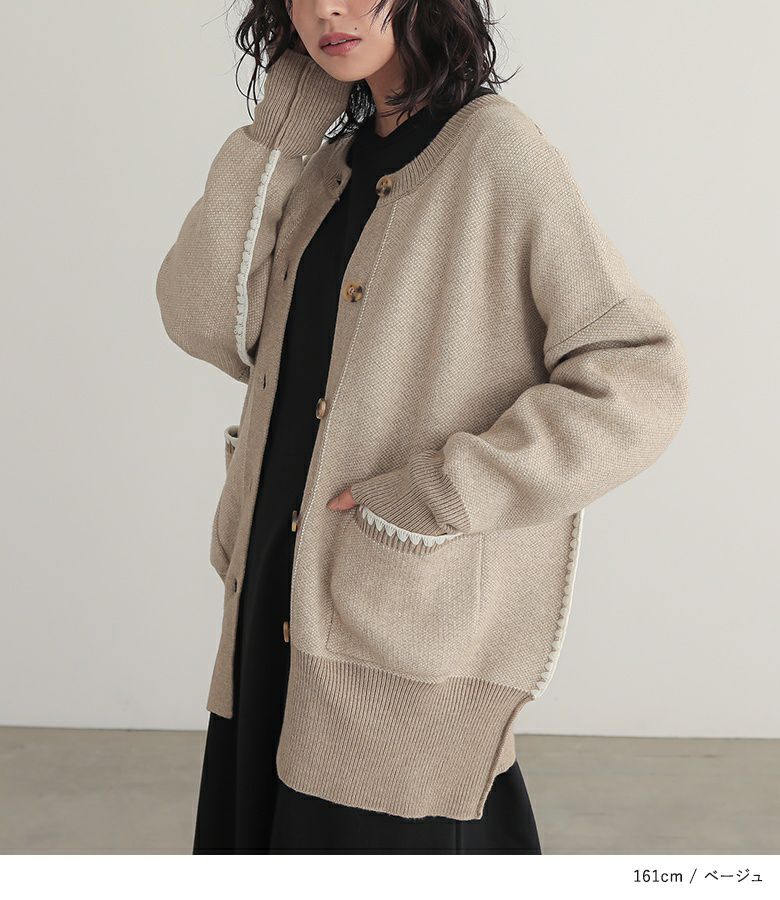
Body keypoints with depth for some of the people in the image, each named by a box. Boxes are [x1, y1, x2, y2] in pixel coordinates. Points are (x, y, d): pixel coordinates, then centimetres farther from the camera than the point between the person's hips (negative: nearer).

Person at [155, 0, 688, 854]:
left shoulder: (496, 151, -11)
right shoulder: (334, 162, 10)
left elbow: (640, 379, -17)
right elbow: (204, 320, -2)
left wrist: (440, 494, -19)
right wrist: (280, 122, -5)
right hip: (278, 616, 7)